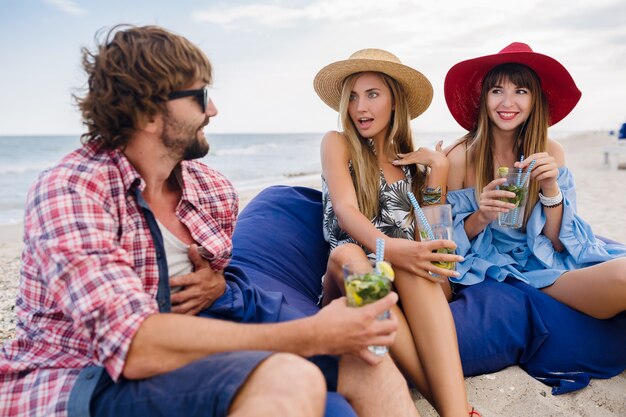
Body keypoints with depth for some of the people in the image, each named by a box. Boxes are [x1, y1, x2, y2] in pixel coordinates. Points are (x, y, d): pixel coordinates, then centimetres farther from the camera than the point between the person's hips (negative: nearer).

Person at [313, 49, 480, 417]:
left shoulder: (412, 160, 14)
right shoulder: (337, 143, 6)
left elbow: (430, 233, 5)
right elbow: (345, 210, -13)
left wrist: (439, 169, -2)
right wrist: (387, 247, -32)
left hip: (412, 287, 2)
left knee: (414, 262, -33)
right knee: (346, 254, -35)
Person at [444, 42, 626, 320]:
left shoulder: (551, 152, 1)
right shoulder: (461, 158, -10)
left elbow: (558, 242, 1)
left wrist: (551, 189, -15)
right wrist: (481, 217, -22)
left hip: (549, 260, 4)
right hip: (497, 269, -4)